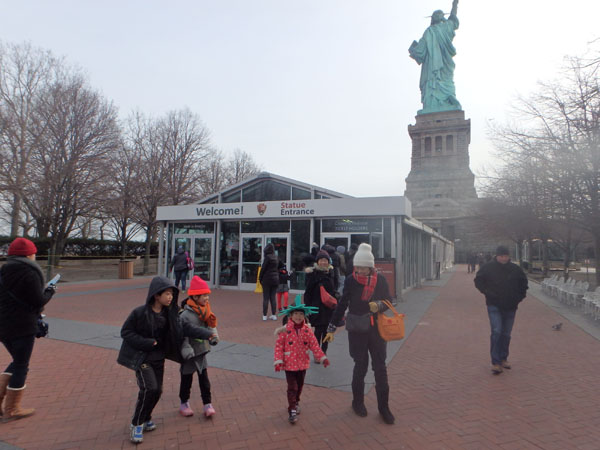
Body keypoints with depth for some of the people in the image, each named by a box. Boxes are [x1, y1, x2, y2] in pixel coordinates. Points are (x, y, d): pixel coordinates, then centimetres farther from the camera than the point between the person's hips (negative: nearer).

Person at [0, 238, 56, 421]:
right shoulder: (29, 273, -16)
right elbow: (38, 301, -16)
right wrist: (49, 292, 2)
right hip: (22, 327, -8)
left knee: (17, 362, 23)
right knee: (21, 367, 6)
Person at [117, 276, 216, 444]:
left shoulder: (169, 313, -6)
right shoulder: (139, 313, -21)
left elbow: (184, 327, -6)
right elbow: (125, 332, -14)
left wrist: (206, 334, -15)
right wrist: (147, 343, -22)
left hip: (158, 358, 6)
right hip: (142, 357, -6)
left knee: (157, 390, 11)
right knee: (149, 388, -14)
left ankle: (145, 418, 36)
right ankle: (137, 424, 9)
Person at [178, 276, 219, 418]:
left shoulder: (205, 311, 0)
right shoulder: (186, 315, -23)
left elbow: (210, 326, 12)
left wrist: (214, 336, 3)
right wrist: (186, 350, -23)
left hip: (202, 350, 6)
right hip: (190, 354, -6)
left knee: (204, 378, 11)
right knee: (187, 379, 13)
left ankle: (208, 404, 21)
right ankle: (184, 404, 34)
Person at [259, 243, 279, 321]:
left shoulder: (267, 257, -12)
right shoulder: (276, 258, 7)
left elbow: (263, 268, -11)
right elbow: (277, 268, 9)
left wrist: (260, 278, -2)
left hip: (267, 279, -5)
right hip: (275, 279, 5)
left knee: (266, 298, 1)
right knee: (273, 297, 11)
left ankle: (264, 315, 3)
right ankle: (273, 315, 13)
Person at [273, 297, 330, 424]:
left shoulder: (307, 330, -5)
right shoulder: (285, 330, -14)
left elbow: (314, 345, -1)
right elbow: (279, 346, -11)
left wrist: (322, 358, -5)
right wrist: (278, 361, -18)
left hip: (303, 363, 4)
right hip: (289, 364, -4)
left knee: (300, 386, 19)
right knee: (292, 387, -2)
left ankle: (296, 403, 42)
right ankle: (292, 410, 10)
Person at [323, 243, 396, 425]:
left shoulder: (380, 280, -6)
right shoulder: (351, 281, -9)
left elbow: (388, 301, 5)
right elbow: (342, 305, -3)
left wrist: (379, 306, -19)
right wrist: (331, 328, -3)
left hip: (377, 329, 2)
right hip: (357, 330, -1)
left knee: (380, 367, 6)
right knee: (360, 365, 9)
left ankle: (383, 406, 21)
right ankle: (358, 402, 30)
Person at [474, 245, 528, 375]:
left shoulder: (515, 269, 2)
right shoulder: (488, 267, -5)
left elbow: (523, 283, 18)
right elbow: (478, 280, 4)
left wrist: (520, 296, 5)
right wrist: (487, 292, -8)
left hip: (510, 307, 3)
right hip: (494, 306, -3)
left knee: (506, 334, 12)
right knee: (496, 332, -13)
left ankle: (503, 359, 28)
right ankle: (495, 362, -7)